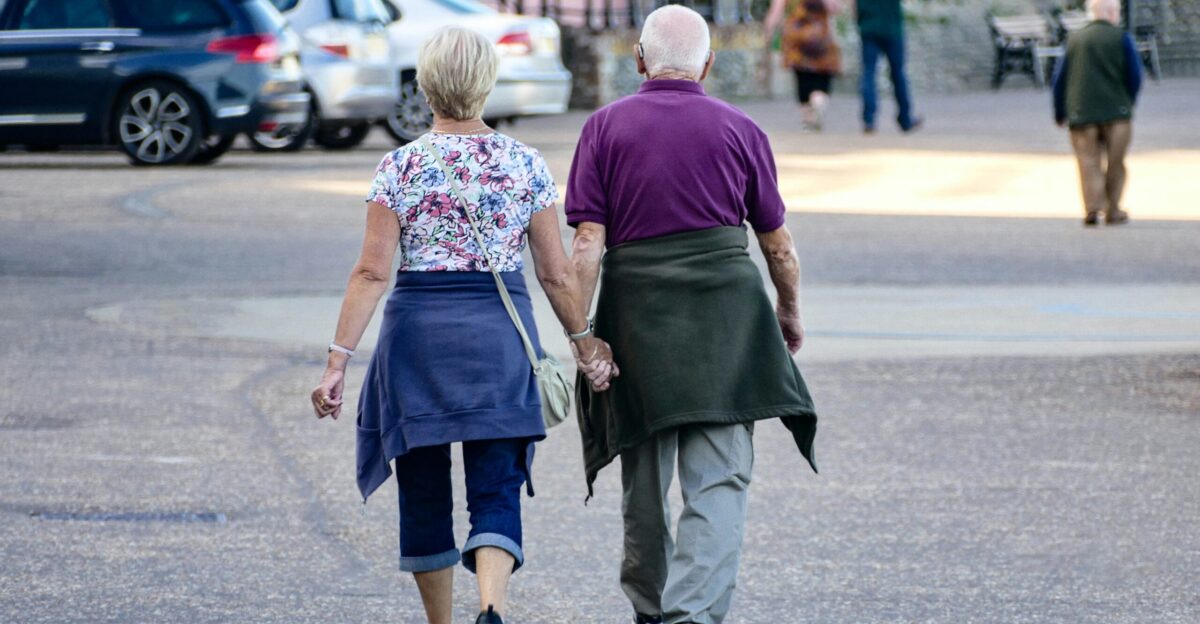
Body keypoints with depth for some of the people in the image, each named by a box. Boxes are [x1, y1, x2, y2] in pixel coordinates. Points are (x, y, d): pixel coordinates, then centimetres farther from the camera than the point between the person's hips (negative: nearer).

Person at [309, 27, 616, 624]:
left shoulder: (400, 166, -3)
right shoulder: (526, 165, 1)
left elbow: (372, 272, -8)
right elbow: (557, 273, 3)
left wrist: (338, 358, -7)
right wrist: (585, 342, 16)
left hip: (418, 330, 0)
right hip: (500, 332, 0)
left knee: (424, 493, 13)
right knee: (497, 492, 0)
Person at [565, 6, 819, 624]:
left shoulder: (604, 127, 3)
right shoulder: (740, 130, 5)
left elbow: (588, 242, -5)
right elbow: (778, 243, 11)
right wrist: (790, 312, 28)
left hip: (636, 312, 1)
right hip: (725, 315, -1)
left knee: (644, 481, 15)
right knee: (719, 481, -4)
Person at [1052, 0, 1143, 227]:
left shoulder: (1075, 40, 9)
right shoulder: (1122, 38, -1)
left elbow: (1060, 78, 8)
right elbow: (1134, 76, -3)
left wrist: (1060, 114, 17)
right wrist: (1128, 103, 15)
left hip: (1081, 113, 2)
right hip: (1116, 112, -2)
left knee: (1089, 162, 0)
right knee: (1115, 163, 10)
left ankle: (1092, 206, -18)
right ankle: (1112, 211, 14)